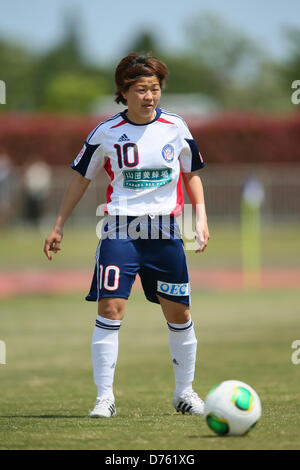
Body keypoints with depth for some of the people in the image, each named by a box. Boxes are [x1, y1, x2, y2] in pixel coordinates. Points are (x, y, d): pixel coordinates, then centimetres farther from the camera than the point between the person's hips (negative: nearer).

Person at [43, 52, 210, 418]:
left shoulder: (175, 128, 2)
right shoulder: (106, 133, -1)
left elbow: (191, 174, 15)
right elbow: (81, 177, 9)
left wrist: (201, 216, 3)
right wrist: (58, 226, 9)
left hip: (165, 232, 2)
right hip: (120, 230, -2)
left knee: (179, 312, 6)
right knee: (110, 308, -12)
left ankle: (184, 391, 24)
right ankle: (105, 397, -6)